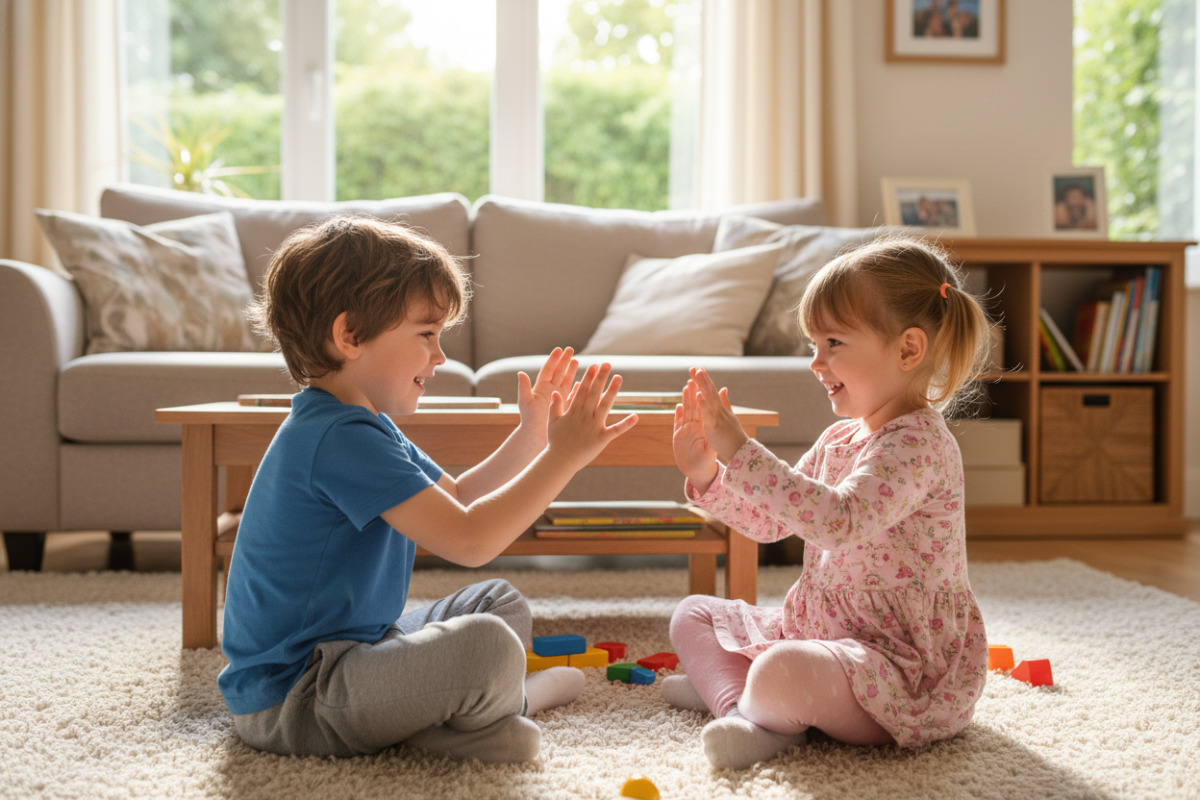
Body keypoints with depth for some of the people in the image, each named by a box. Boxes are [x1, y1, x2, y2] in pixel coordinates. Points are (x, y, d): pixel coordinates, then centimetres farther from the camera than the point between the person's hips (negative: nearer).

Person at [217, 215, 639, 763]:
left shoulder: (367, 427, 13)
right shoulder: (340, 440, -23)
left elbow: (457, 501, 20)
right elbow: (468, 541, -27)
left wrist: (532, 437, 13)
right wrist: (564, 457, -22)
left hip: (353, 643, 11)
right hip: (289, 697, -11)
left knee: (501, 604, 22)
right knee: (484, 646, -33)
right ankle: (501, 707, -1)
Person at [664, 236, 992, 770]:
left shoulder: (919, 442, -21)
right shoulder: (839, 439, 9)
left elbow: (840, 520, -37)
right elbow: (770, 520, 13)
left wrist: (739, 450, -37)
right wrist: (706, 474, -4)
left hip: (903, 664, -10)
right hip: (817, 628, 10)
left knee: (780, 674, -38)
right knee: (692, 615, 15)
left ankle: (744, 699, -4)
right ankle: (741, 703, -10)